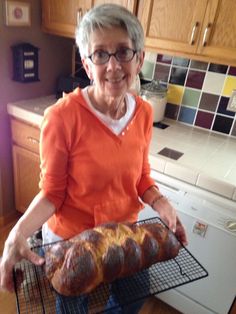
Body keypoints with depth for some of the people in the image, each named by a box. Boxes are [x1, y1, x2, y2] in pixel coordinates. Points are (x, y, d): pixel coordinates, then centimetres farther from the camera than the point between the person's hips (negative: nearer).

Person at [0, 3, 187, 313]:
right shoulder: (62, 117, -25)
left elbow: (141, 177, 1)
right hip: (69, 240, -3)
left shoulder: (144, 112, -10)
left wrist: (161, 204, -15)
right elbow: (52, 192, -16)